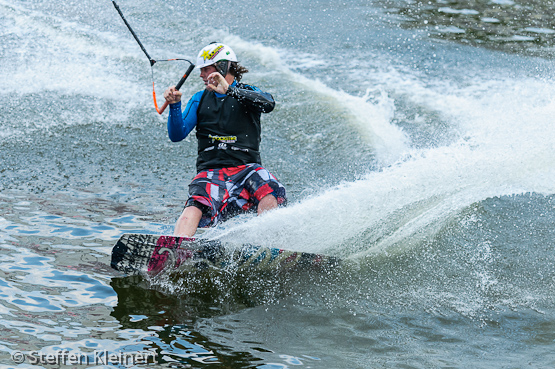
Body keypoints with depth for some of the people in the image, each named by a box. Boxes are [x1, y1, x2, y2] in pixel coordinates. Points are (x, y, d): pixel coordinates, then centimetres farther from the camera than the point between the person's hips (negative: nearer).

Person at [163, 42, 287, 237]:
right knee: (194, 208, -30)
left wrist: (229, 90, -26)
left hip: (245, 168, -2)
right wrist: (175, 105, -10)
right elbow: (177, 135, 9)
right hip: (210, 172, 2)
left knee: (269, 195, -35)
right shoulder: (200, 100, 19)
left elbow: (268, 104, -16)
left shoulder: (248, 93, 9)